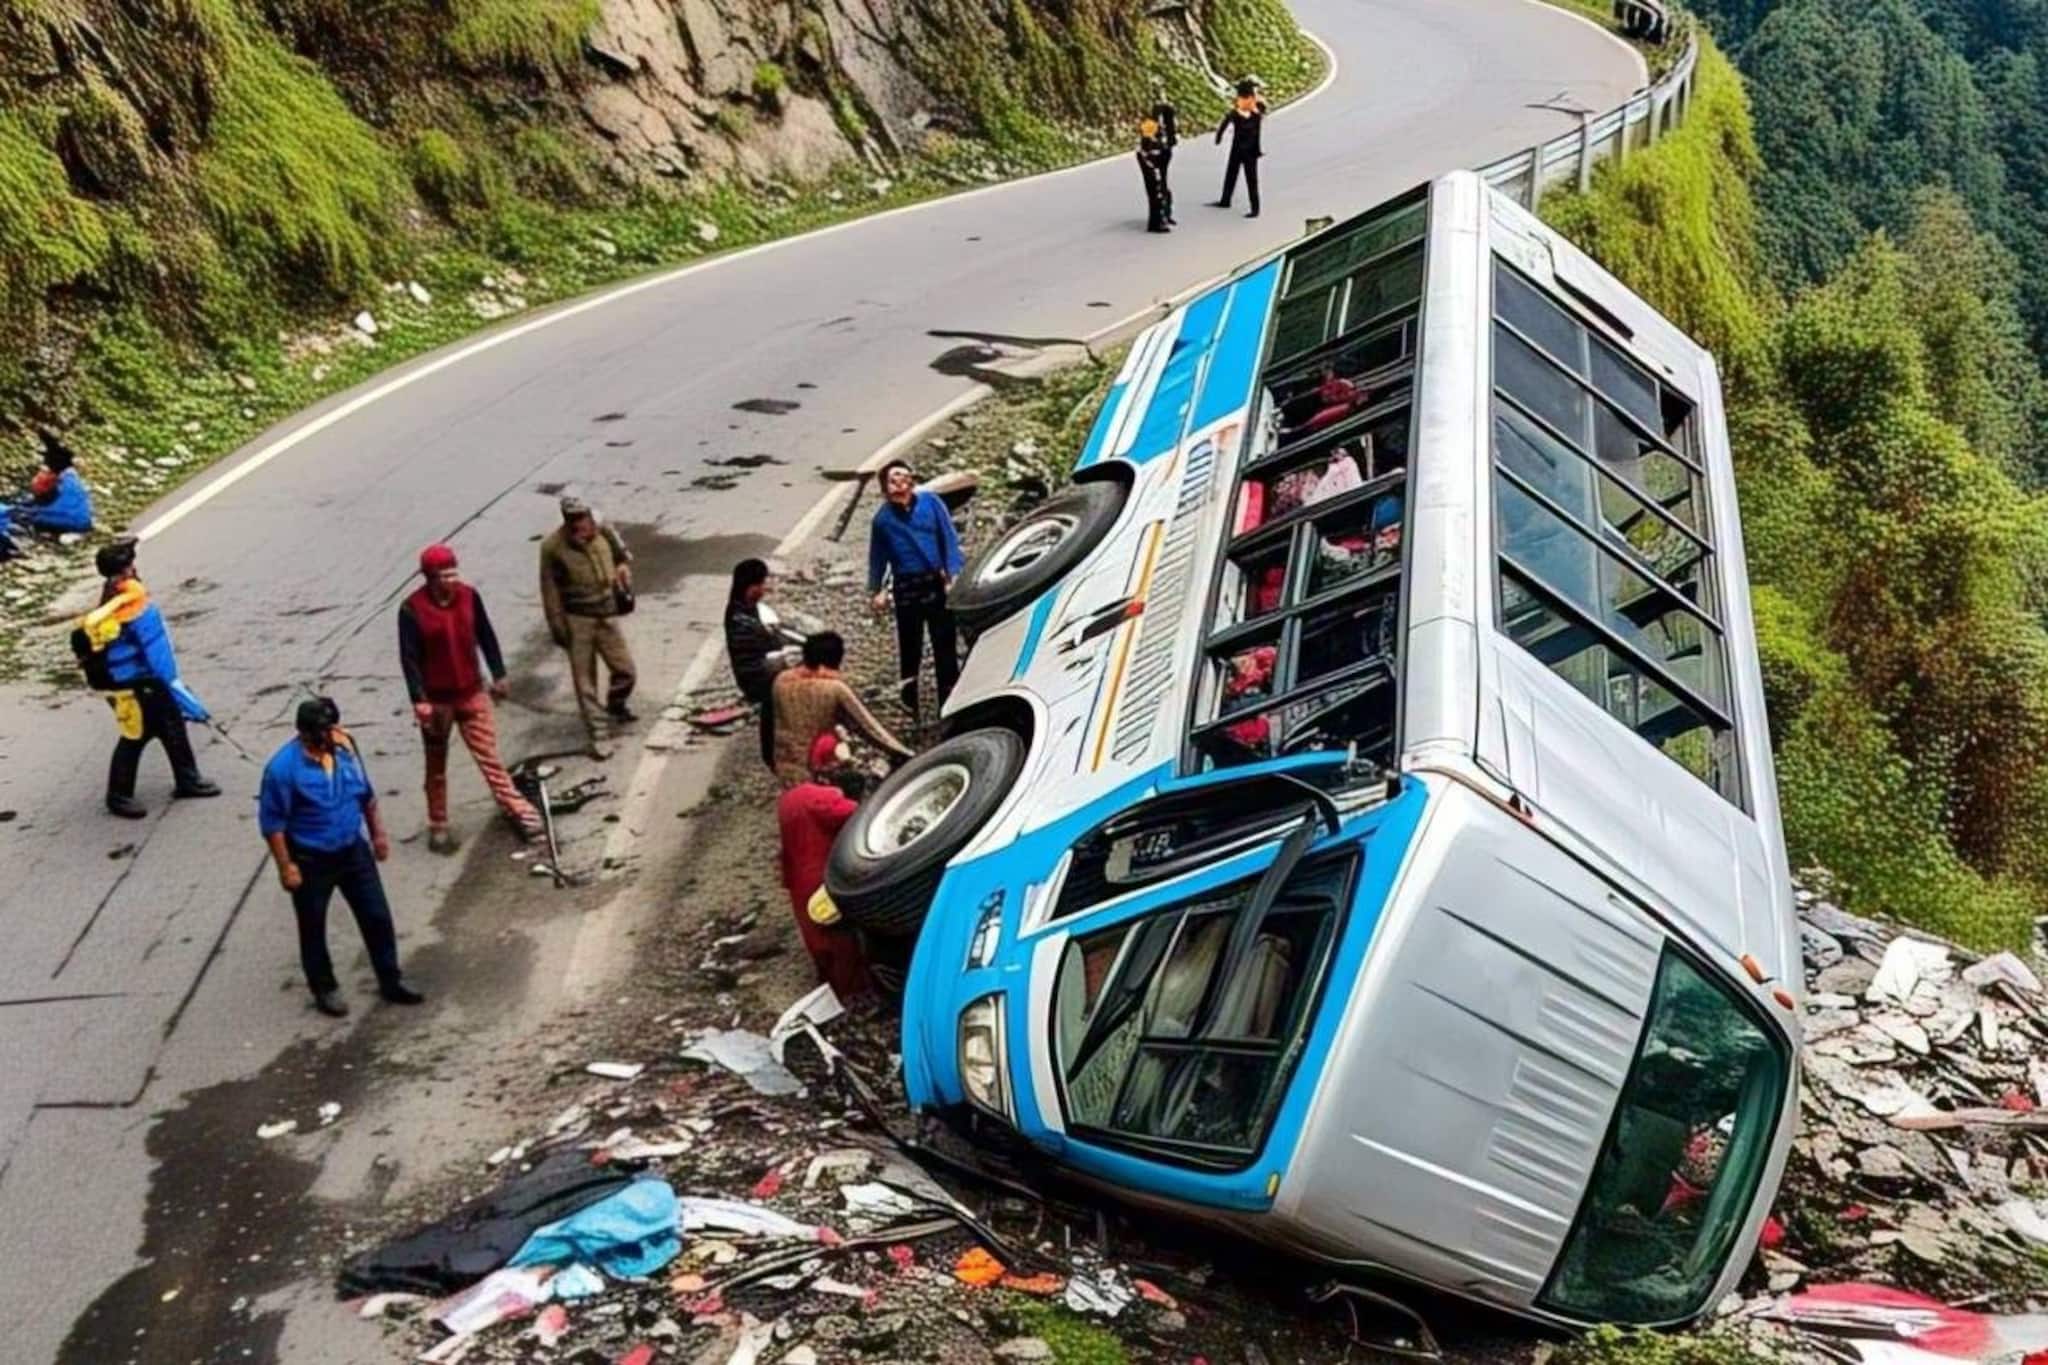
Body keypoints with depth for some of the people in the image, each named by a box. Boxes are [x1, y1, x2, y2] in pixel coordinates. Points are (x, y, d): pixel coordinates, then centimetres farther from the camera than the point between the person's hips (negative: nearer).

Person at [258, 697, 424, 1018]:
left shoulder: (344, 744, -7)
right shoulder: (283, 767, -24)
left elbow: (366, 794, 8)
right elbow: (271, 822, -16)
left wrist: (378, 833, 13)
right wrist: (285, 866, -16)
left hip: (353, 850, 5)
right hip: (311, 860, -5)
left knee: (377, 917, 11)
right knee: (313, 928, 13)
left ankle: (391, 981, 26)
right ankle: (325, 989, 32)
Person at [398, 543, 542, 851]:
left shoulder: (469, 596, -6)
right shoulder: (412, 609, -16)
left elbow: (486, 636, 6)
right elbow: (409, 658, -14)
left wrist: (498, 674, 10)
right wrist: (419, 700, -18)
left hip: (472, 693, 2)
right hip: (436, 699, -2)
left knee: (489, 755, 3)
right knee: (436, 767, 12)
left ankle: (518, 811, 10)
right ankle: (438, 828, 23)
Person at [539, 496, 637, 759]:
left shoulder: (603, 532, -6)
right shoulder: (553, 547, -15)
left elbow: (622, 555, 16)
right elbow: (550, 590, -8)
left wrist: (623, 568, -4)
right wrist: (557, 627, -7)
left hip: (606, 614, 3)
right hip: (577, 619, -3)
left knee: (625, 669, 8)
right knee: (585, 680, 1)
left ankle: (615, 705, 39)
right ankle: (597, 735, 10)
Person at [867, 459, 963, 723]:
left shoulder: (930, 502, -5)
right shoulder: (883, 517, -2)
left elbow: (949, 539, -2)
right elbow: (877, 555, 8)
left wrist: (953, 575, -9)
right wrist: (877, 589, 5)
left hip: (937, 582, 0)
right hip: (906, 588, 1)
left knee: (945, 644, 3)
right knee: (909, 647, 10)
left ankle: (949, 700, 12)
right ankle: (910, 702, 25)